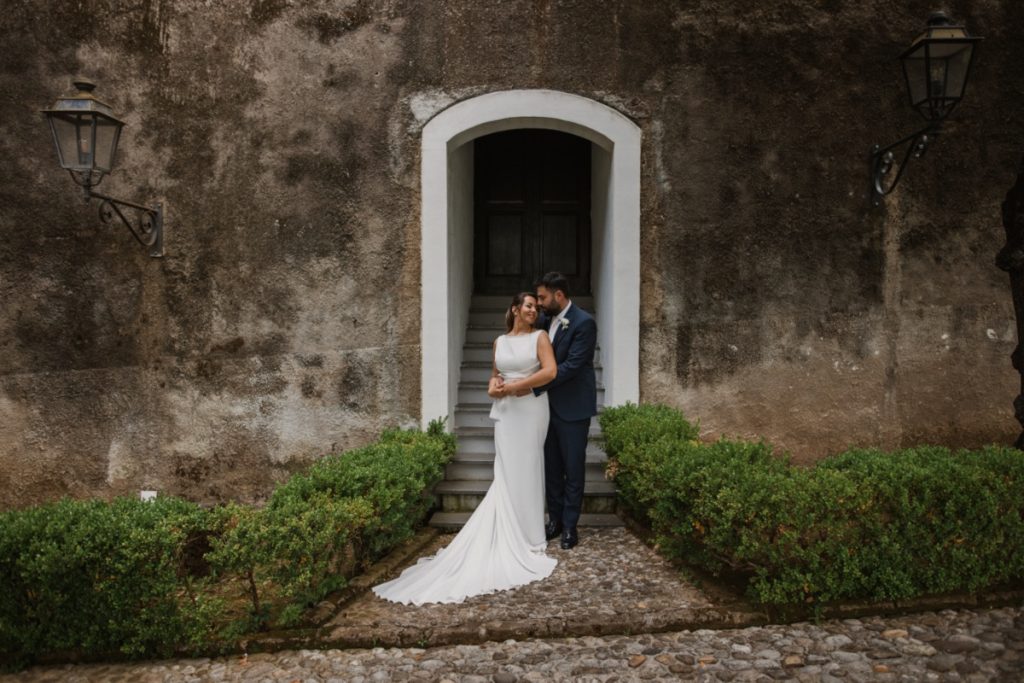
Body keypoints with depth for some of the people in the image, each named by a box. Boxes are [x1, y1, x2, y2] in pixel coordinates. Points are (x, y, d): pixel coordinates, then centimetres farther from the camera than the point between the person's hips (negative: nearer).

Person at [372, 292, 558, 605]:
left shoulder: (539, 337, 0)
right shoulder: (499, 341, 12)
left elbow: (550, 371, -12)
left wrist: (514, 386, -12)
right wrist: (493, 386, -2)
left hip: (532, 409, -3)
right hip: (506, 411, 3)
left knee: (527, 469, 3)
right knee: (507, 471, 1)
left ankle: (526, 534, 14)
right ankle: (512, 534, 7)